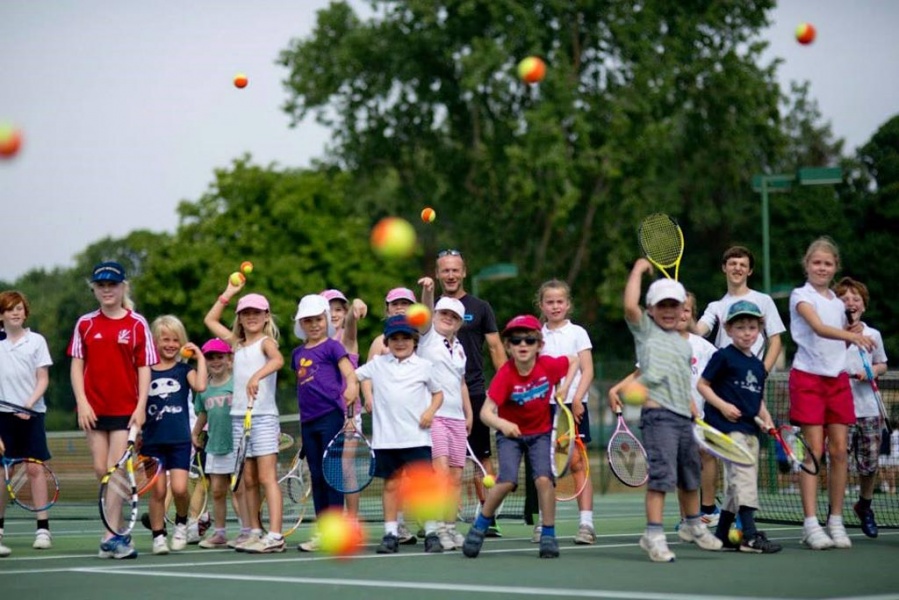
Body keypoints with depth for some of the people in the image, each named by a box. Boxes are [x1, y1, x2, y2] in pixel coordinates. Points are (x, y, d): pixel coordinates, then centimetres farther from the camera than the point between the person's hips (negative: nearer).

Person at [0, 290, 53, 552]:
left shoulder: (36, 341, 1)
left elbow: (43, 379, -1)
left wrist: (29, 404, -14)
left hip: (31, 413, -2)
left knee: (34, 468, -4)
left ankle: (43, 528, -2)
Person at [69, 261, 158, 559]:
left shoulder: (137, 324, 0)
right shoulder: (85, 324, 6)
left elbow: (144, 367, 0)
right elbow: (76, 365, 5)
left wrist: (141, 406, -8)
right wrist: (82, 402, -5)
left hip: (126, 409, -3)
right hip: (94, 409, 3)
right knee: (101, 471, 4)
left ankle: (112, 536, -8)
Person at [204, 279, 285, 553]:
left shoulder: (266, 342, -3)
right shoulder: (238, 344, 16)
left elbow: (278, 359, -26)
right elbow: (210, 320, 26)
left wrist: (257, 376, -42)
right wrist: (228, 293, 21)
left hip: (264, 416, -7)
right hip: (239, 417, 7)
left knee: (267, 477, -12)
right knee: (248, 480, 9)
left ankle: (275, 536, -17)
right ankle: (254, 531, 15)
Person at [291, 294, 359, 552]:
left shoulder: (332, 347, -1)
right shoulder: (298, 353, 17)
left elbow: (349, 372, -13)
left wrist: (351, 386, -34)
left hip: (331, 416, -6)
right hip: (308, 421, 6)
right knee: (316, 476, 8)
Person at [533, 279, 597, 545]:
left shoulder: (577, 333, 3)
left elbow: (587, 371, -2)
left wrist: (576, 398, -14)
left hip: (573, 406, -3)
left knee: (577, 463, -6)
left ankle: (586, 523, -7)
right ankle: (543, 523, 9)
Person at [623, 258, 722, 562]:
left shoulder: (683, 343, 18)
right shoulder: (645, 329, 1)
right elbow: (630, 305, -18)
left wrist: (690, 404, 16)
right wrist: (639, 268, -9)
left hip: (684, 416, 7)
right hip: (658, 414, -7)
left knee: (690, 474, 19)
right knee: (662, 475, -15)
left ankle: (693, 525, 37)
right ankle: (654, 534, -12)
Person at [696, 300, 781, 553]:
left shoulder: (758, 365, 16)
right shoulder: (723, 357, -5)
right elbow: (702, 384, -4)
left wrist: (765, 416, 6)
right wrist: (722, 405, -15)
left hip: (749, 429, 8)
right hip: (728, 427, -8)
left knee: (736, 484, 12)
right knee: (744, 475, -17)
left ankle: (722, 534, 22)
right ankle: (750, 535, -21)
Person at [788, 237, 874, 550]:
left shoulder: (838, 303, 15)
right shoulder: (801, 296, -4)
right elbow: (818, 328, -23)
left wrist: (853, 335, 1)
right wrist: (852, 335, -38)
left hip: (838, 378, 6)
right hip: (808, 377, -6)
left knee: (839, 450, 1)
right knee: (814, 450, -9)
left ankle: (836, 521, 7)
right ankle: (811, 525, -10)